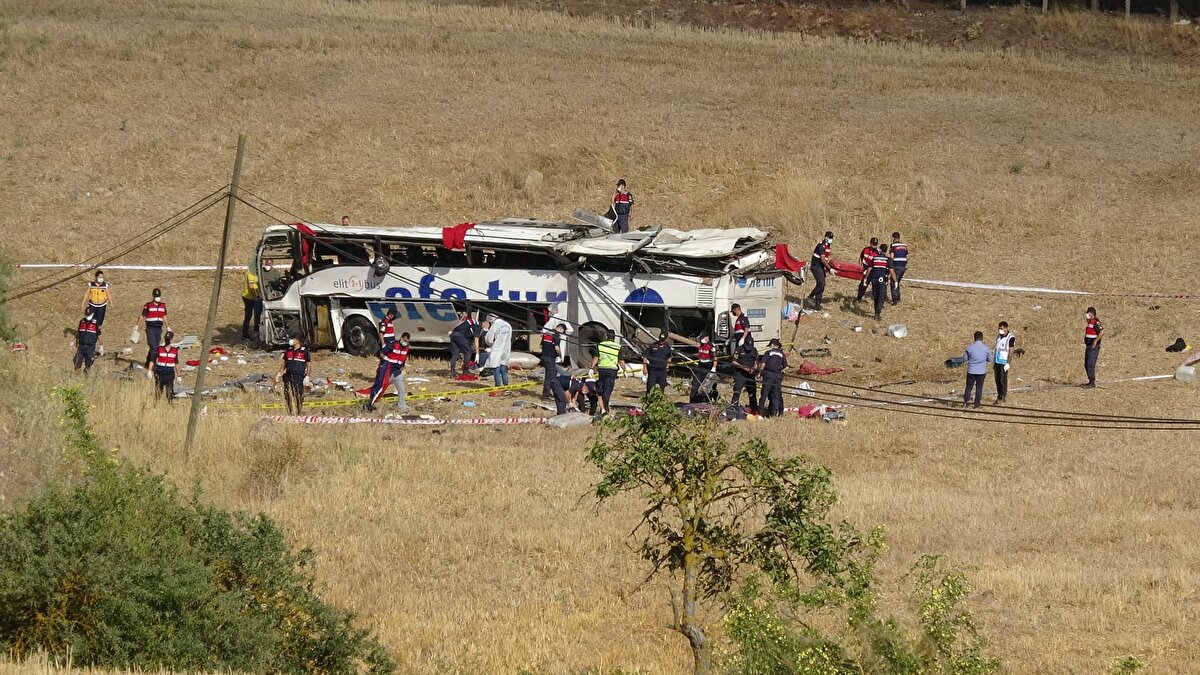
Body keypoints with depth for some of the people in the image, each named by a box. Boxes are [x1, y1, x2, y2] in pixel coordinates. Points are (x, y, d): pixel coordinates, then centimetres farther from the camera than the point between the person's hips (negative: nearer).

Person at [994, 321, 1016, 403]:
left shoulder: (1010, 338, -9)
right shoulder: (998, 337, 13)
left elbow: (1010, 351, -11)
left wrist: (1008, 363, -15)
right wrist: (993, 362, 18)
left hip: (1004, 362, -7)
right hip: (997, 362, 7)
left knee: (1003, 380, -6)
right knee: (997, 380, 8)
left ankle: (1002, 397, -2)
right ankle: (999, 396, 15)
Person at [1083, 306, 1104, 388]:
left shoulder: (1095, 322, -14)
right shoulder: (1089, 322, 16)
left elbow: (1102, 332, -25)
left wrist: (1095, 341, -23)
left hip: (1093, 347, -10)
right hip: (1088, 346, 10)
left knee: (1090, 365, -13)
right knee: (1086, 365, 13)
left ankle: (1092, 383, -10)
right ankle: (1090, 382, 20)